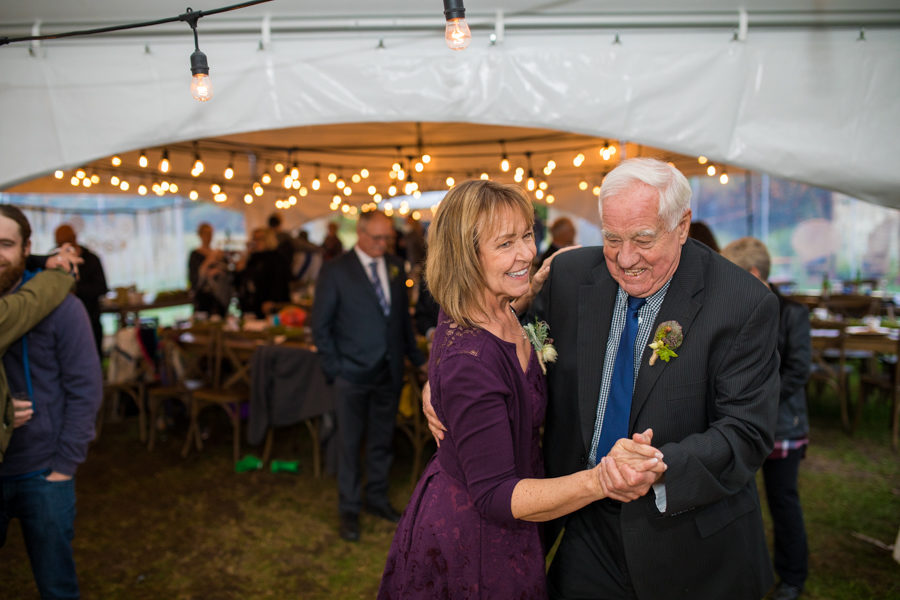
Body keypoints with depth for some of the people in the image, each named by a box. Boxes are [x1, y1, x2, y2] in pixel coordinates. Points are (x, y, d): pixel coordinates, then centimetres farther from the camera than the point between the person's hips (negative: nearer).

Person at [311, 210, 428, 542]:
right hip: (352, 374, -4)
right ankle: (349, 510, 24)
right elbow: (320, 325, -5)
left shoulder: (395, 267, 6)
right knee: (350, 444, 8)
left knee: (382, 441, 16)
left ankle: (377, 498, 34)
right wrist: (334, 368, -10)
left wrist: (417, 358, 8)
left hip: (389, 372, 4)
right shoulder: (335, 271, -8)